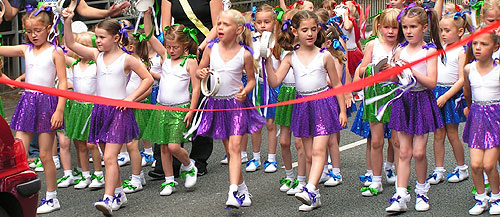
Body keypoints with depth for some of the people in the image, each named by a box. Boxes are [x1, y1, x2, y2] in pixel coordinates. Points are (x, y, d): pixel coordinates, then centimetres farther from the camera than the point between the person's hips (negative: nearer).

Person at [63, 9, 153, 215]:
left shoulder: (126, 59, -6)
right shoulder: (96, 55, 8)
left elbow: (148, 79, -1)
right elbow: (70, 44, 5)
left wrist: (131, 97, -10)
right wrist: (67, 21, -5)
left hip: (119, 111, -6)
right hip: (100, 110, 6)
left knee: (110, 157, -14)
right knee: (108, 157, 13)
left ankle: (108, 199, -18)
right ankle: (119, 193, 25)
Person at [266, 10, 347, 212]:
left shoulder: (324, 56, -3)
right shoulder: (291, 57, 2)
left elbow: (336, 84, 3)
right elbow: (274, 82, -6)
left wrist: (342, 110, 1)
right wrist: (267, 61, -18)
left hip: (323, 103, -3)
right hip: (303, 106, 3)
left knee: (318, 150, -16)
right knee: (309, 154, 8)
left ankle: (309, 190, -27)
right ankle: (315, 196, 16)